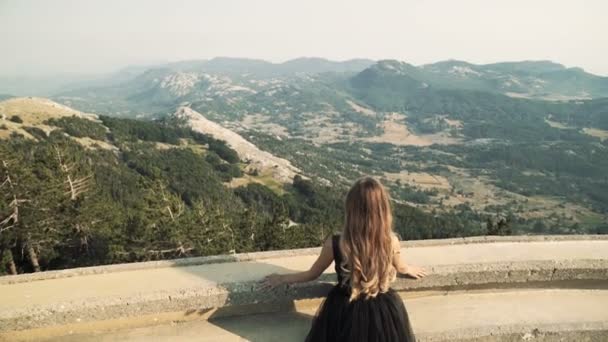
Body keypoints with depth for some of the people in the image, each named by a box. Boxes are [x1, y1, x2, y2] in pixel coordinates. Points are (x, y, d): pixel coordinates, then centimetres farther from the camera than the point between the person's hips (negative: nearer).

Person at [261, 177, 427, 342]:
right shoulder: (391, 242, -20)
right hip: (384, 312, 1)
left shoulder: (335, 243, -25)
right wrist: (410, 269, 30)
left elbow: (312, 274, -7)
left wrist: (280, 278, 12)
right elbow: (400, 268, 4)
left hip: (346, 312, -1)